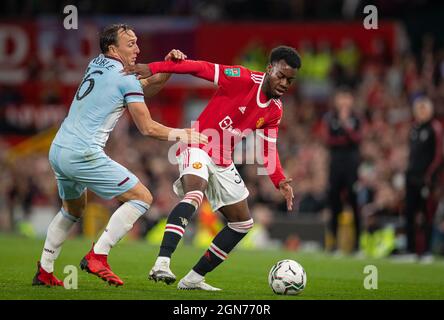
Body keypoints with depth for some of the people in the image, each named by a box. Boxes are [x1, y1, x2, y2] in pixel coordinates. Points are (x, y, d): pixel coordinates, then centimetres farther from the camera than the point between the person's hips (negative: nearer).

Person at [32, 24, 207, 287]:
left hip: (57, 150, 9)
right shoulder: (126, 79, -7)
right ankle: (97, 257, -11)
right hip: (83, 154, -9)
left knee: (73, 209, 31)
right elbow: (148, 128, -4)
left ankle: (44, 272, 28)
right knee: (142, 198, -3)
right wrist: (182, 134, 8)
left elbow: (145, 89, 22)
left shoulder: (96, 66, 17)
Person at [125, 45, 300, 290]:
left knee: (242, 224, 10)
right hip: (198, 148, -8)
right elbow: (201, 68, -21)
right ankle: (162, 264, -47)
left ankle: (193, 279, 16)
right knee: (194, 195, -36)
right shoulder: (243, 79, -17)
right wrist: (153, 68, -30)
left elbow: (267, 150, 11)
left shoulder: (275, 110, 5)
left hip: (223, 164, 8)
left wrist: (280, 182, -5)